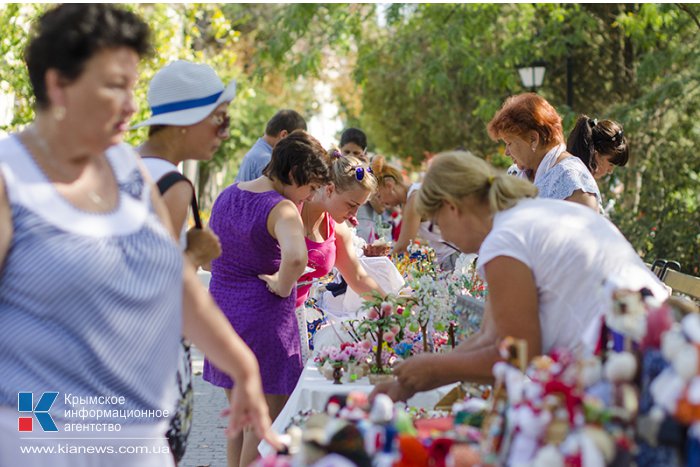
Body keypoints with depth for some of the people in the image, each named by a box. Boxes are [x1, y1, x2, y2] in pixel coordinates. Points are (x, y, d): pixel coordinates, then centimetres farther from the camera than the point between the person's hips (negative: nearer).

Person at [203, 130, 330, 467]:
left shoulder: (227, 196, 8)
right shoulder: (282, 209, -18)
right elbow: (295, 258, -37)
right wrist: (283, 287, -20)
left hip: (222, 312, 8)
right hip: (263, 321, -8)